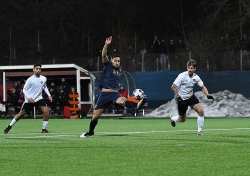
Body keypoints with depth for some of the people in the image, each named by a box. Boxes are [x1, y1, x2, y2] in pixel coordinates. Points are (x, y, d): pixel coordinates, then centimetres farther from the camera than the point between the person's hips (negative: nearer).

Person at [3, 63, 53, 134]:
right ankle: (9, 126, 21)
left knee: (46, 111, -18)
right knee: (21, 114, 3)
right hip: (29, 100, -3)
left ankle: (44, 129, -5)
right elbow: (24, 89, -9)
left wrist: (49, 95, 8)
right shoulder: (30, 80, -15)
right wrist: (29, 98, -23)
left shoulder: (44, 79, -2)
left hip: (39, 98, 3)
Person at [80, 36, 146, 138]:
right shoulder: (108, 65, 0)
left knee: (121, 100, -35)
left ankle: (137, 105, -65)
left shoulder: (120, 69, 12)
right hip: (104, 94, -1)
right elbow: (104, 55, -20)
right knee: (95, 115, 4)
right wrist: (106, 45, -34)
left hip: (114, 94, 1)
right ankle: (90, 132, 28)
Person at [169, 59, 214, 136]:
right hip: (182, 98, -4)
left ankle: (200, 130, -3)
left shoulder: (196, 77, -5)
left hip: (191, 96, 4)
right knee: (182, 120, 6)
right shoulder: (182, 76, -21)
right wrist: (177, 95, -35)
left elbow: (203, 87, 4)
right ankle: (172, 118, 42)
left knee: (201, 111, -16)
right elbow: (173, 86, -22)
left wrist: (207, 95, -14)